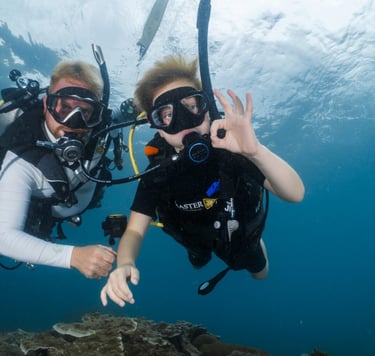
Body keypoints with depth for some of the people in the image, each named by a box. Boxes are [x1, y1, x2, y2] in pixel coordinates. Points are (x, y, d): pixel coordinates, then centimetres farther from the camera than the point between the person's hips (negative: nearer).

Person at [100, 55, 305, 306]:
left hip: (241, 233, -1)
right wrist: (125, 264, -54)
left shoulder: (234, 148, -38)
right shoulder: (158, 168, -31)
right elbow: (135, 230, -30)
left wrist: (255, 150, -67)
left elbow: (296, 194, -47)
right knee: (199, 264, 34)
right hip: (199, 239, 2)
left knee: (260, 274, 29)